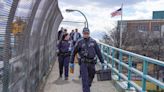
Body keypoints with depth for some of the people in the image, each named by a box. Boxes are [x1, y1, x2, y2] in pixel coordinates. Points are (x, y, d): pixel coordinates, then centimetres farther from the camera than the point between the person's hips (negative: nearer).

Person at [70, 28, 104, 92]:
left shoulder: (93, 41, 1)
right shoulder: (79, 42, -4)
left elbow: (98, 52, 6)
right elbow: (74, 52, 4)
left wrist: (102, 62, 6)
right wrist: (71, 62, 5)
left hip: (92, 63, 3)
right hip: (83, 63, -3)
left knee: (91, 77, 18)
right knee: (85, 79, -10)